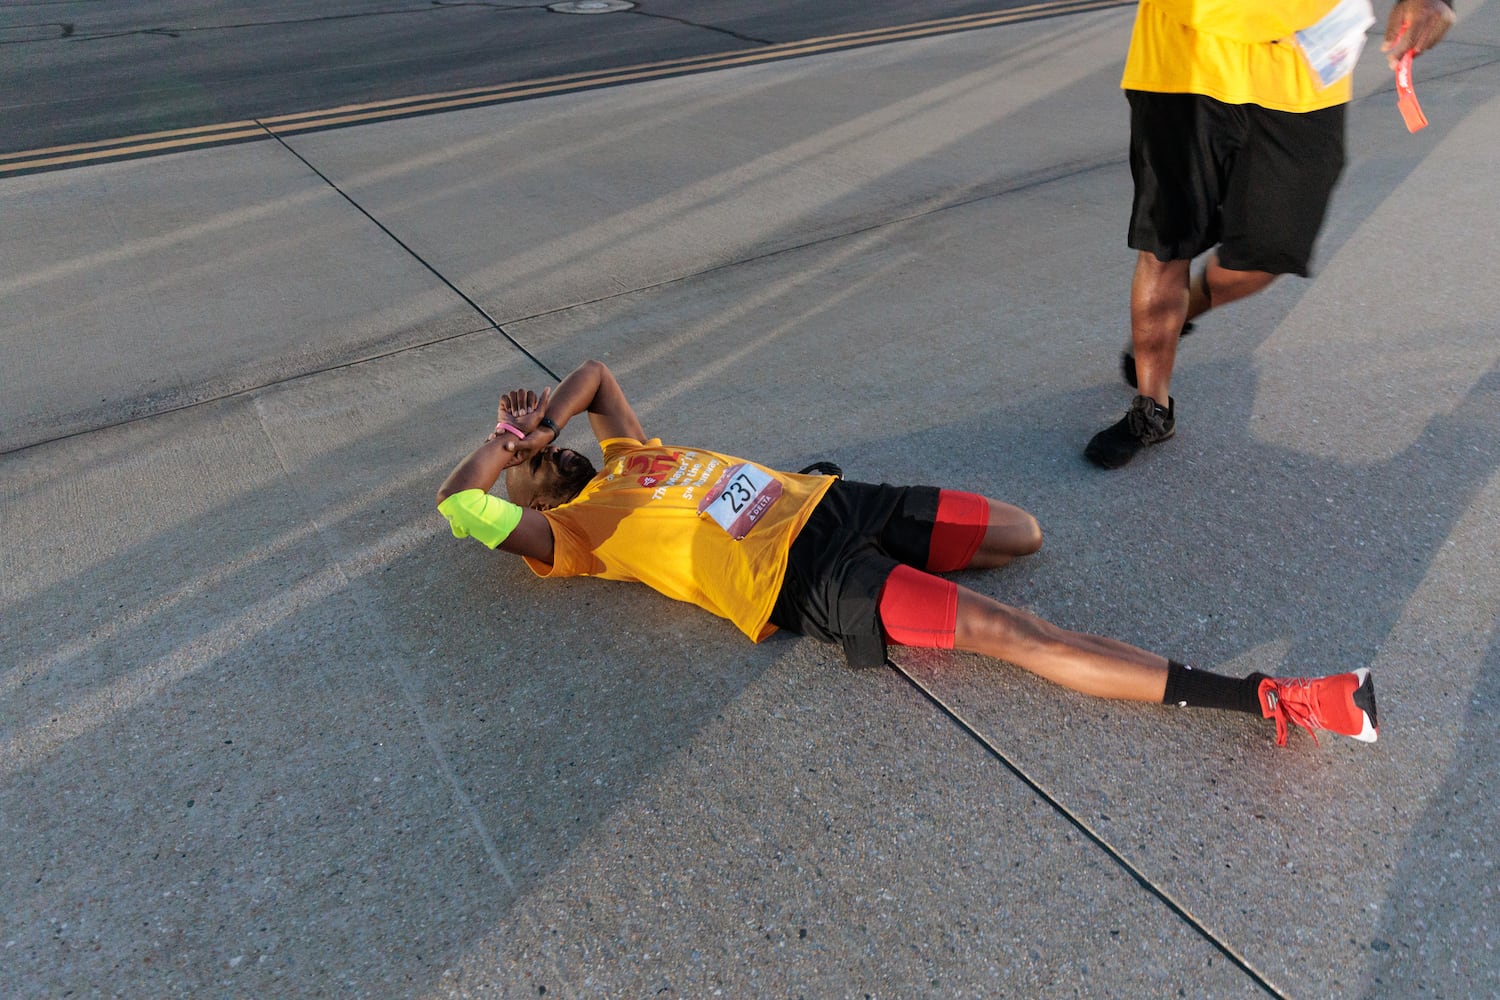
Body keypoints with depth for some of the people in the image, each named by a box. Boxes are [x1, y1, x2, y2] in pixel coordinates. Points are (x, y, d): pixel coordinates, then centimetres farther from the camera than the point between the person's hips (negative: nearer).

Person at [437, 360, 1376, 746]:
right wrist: (511, 441, 11)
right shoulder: (575, 530, 5)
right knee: (1019, 633, -18)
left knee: (1023, 533, 10)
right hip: (801, 581, -9)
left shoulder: (626, 456, 24)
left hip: (825, 500, 9)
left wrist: (544, 416, 23)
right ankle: (1263, 698, -17)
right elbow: (458, 500, -2)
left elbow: (595, 372, 38)